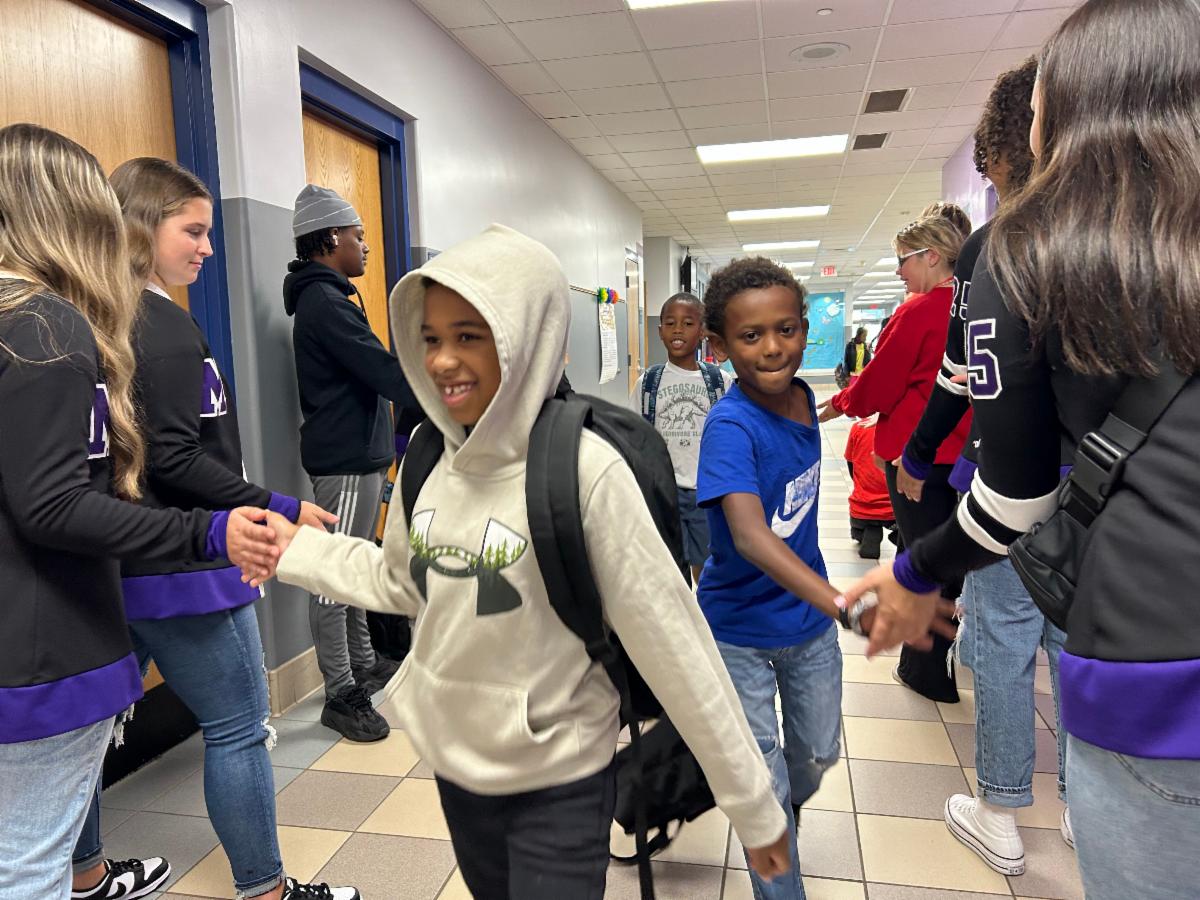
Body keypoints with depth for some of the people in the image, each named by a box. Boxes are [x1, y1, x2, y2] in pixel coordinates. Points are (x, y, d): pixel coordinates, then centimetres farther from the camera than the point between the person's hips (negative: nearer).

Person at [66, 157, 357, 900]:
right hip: (178, 565, -9)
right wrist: (280, 509, -18)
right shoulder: (166, 326, -18)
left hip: (115, 560, 9)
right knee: (240, 729, 4)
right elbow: (173, 460, -22)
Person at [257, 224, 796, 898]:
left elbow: (673, 644, -21)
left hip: (559, 782, -6)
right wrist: (297, 548, 3)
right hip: (453, 763, 6)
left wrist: (753, 804, -14)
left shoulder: (584, 470, -24)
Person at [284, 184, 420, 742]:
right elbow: (382, 371, -22)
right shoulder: (324, 302, -15)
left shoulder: (329, 297, 18)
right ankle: (341, 695, 6)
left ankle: (363, 665, 31)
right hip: (344, 461, -11)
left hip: (361, 455, 11)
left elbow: (369, 370, 18)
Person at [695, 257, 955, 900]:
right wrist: (846, 606, -55)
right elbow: (749, 535, -43)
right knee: (765, 787, 5)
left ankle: (787, 808, 58)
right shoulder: (731, 426, -28)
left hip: (808, 615, 6)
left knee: (819, 754, 25)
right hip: (740, 630, -6)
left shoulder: (802, 396, -7)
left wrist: (831, 603, 15)